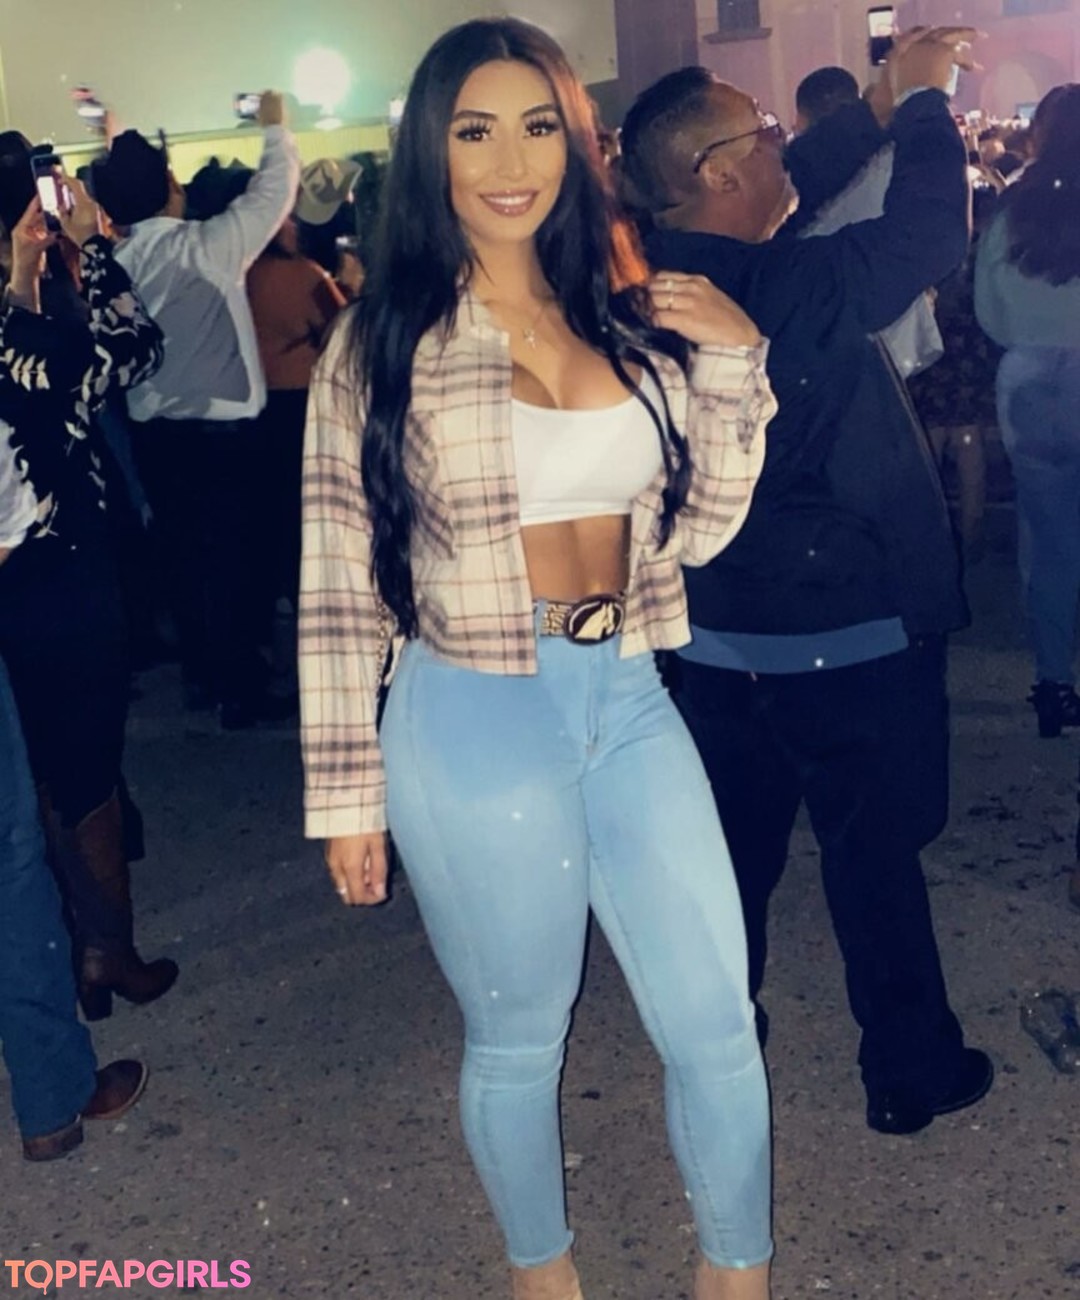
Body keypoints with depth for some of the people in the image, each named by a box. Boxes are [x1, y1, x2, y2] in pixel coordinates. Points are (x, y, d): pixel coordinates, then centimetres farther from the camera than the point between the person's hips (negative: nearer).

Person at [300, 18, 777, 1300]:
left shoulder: (629, 317, 4)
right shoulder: (382, 343, -7)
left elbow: (695, 527, 9)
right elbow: (338, 584, -5)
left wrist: (734, 362, -2)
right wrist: (347, 789, -4)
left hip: (630, 702, 4)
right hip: (475, 723, -3)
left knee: (717, 1025, 11)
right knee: (517, 1041, 15)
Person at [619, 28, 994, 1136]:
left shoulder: (659, 282, -1)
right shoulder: (782, 289, -24)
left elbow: (801, 184, 13)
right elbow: (930, 233, -20)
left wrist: (885, 99, 12)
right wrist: (920, 101, -5)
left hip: (716, 631, 8)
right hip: (839, 636, -7)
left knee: (737, 845, 20)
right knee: (874, 851, 8)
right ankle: (911, 1072, 22)